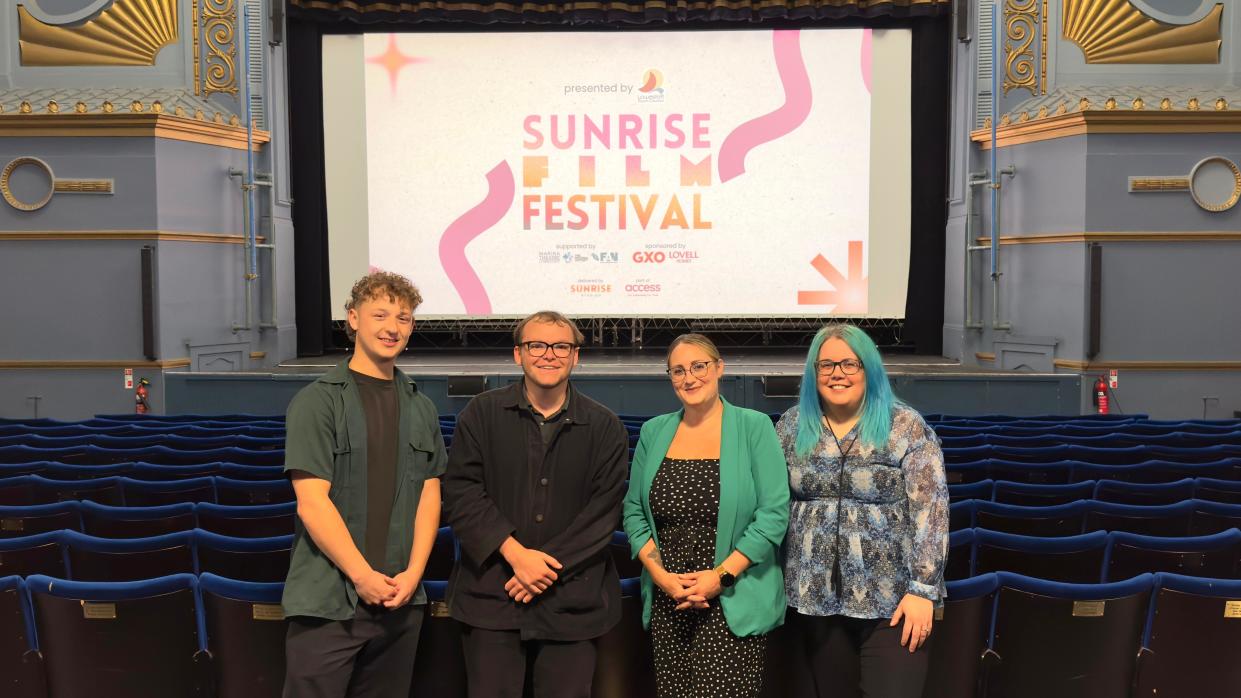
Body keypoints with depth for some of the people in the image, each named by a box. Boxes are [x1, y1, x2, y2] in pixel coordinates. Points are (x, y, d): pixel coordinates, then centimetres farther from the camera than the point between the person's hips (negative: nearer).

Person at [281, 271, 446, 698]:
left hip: (401, 600, 5)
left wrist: (413, 573, -5)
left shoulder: (421, 409, 11)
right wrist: (363, 576, -12)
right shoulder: (316, 402, -5)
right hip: (328, 603, -4)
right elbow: (311, 503, -11)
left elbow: (429, 496, 8)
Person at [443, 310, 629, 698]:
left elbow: (604, 511, -1)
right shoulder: (482, 412, 4)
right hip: (491, 594, 0)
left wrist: (550, 566, -10)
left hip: (572, 600, 0)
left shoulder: (605, 427, 4)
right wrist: (516, 554, -12)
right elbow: (460, 492, -4)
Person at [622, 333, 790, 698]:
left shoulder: (754, 426, -3)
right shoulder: (653, 432, 8)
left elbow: (774, 513, -8)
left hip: (734, 604, -3)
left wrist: (721, 576, -13)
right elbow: (634, 511, 9)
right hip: (667, 602, 4)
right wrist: (659, 573, -5)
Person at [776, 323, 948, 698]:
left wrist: (922, 590, -15)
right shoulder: (792, 425, 3)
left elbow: (930, 509, -10)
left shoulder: (906, 426, -7)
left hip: (890, 600, -3)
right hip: (814, 597, 3)